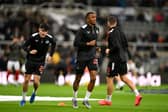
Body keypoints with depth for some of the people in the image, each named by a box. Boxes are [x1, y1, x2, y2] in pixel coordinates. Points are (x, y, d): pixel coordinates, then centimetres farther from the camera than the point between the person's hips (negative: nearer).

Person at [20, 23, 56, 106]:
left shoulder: (49, 38, -10)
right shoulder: (33, 37, -17)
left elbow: (54, 44, 14)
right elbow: (24, 46, -12)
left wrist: (50, 55, 8)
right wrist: (30, 51, -32)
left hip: (40, 62, 0)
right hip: (30, 61, 0)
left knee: (36, 81, -11)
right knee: (26, 80, 0)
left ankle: (34, 93, 23)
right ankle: (23, 99, 18)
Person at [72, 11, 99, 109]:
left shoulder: (96, 29, 8)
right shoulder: (83, 29, -12)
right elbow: (76, 43, -16)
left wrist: (95, 47, 12)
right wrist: (88, 44, -20)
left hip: (92, 57, 5)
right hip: (82, 57, -5)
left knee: (93, 78, -12)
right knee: (78, 78, 6)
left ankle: (86, 100, 0)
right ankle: (75, 99, 28)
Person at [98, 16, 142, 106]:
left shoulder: (111, 33, -16)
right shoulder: (120, 31, 10)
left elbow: (116, 46, -25)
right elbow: (126, 44, 14)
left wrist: (109, 51, -9)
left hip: (115, 59, -8)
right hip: (123, 58, 8)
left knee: (109, 78, 3)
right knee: (124, 77, 13)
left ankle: (108, 100, 12)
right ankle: (137, 94, 0)